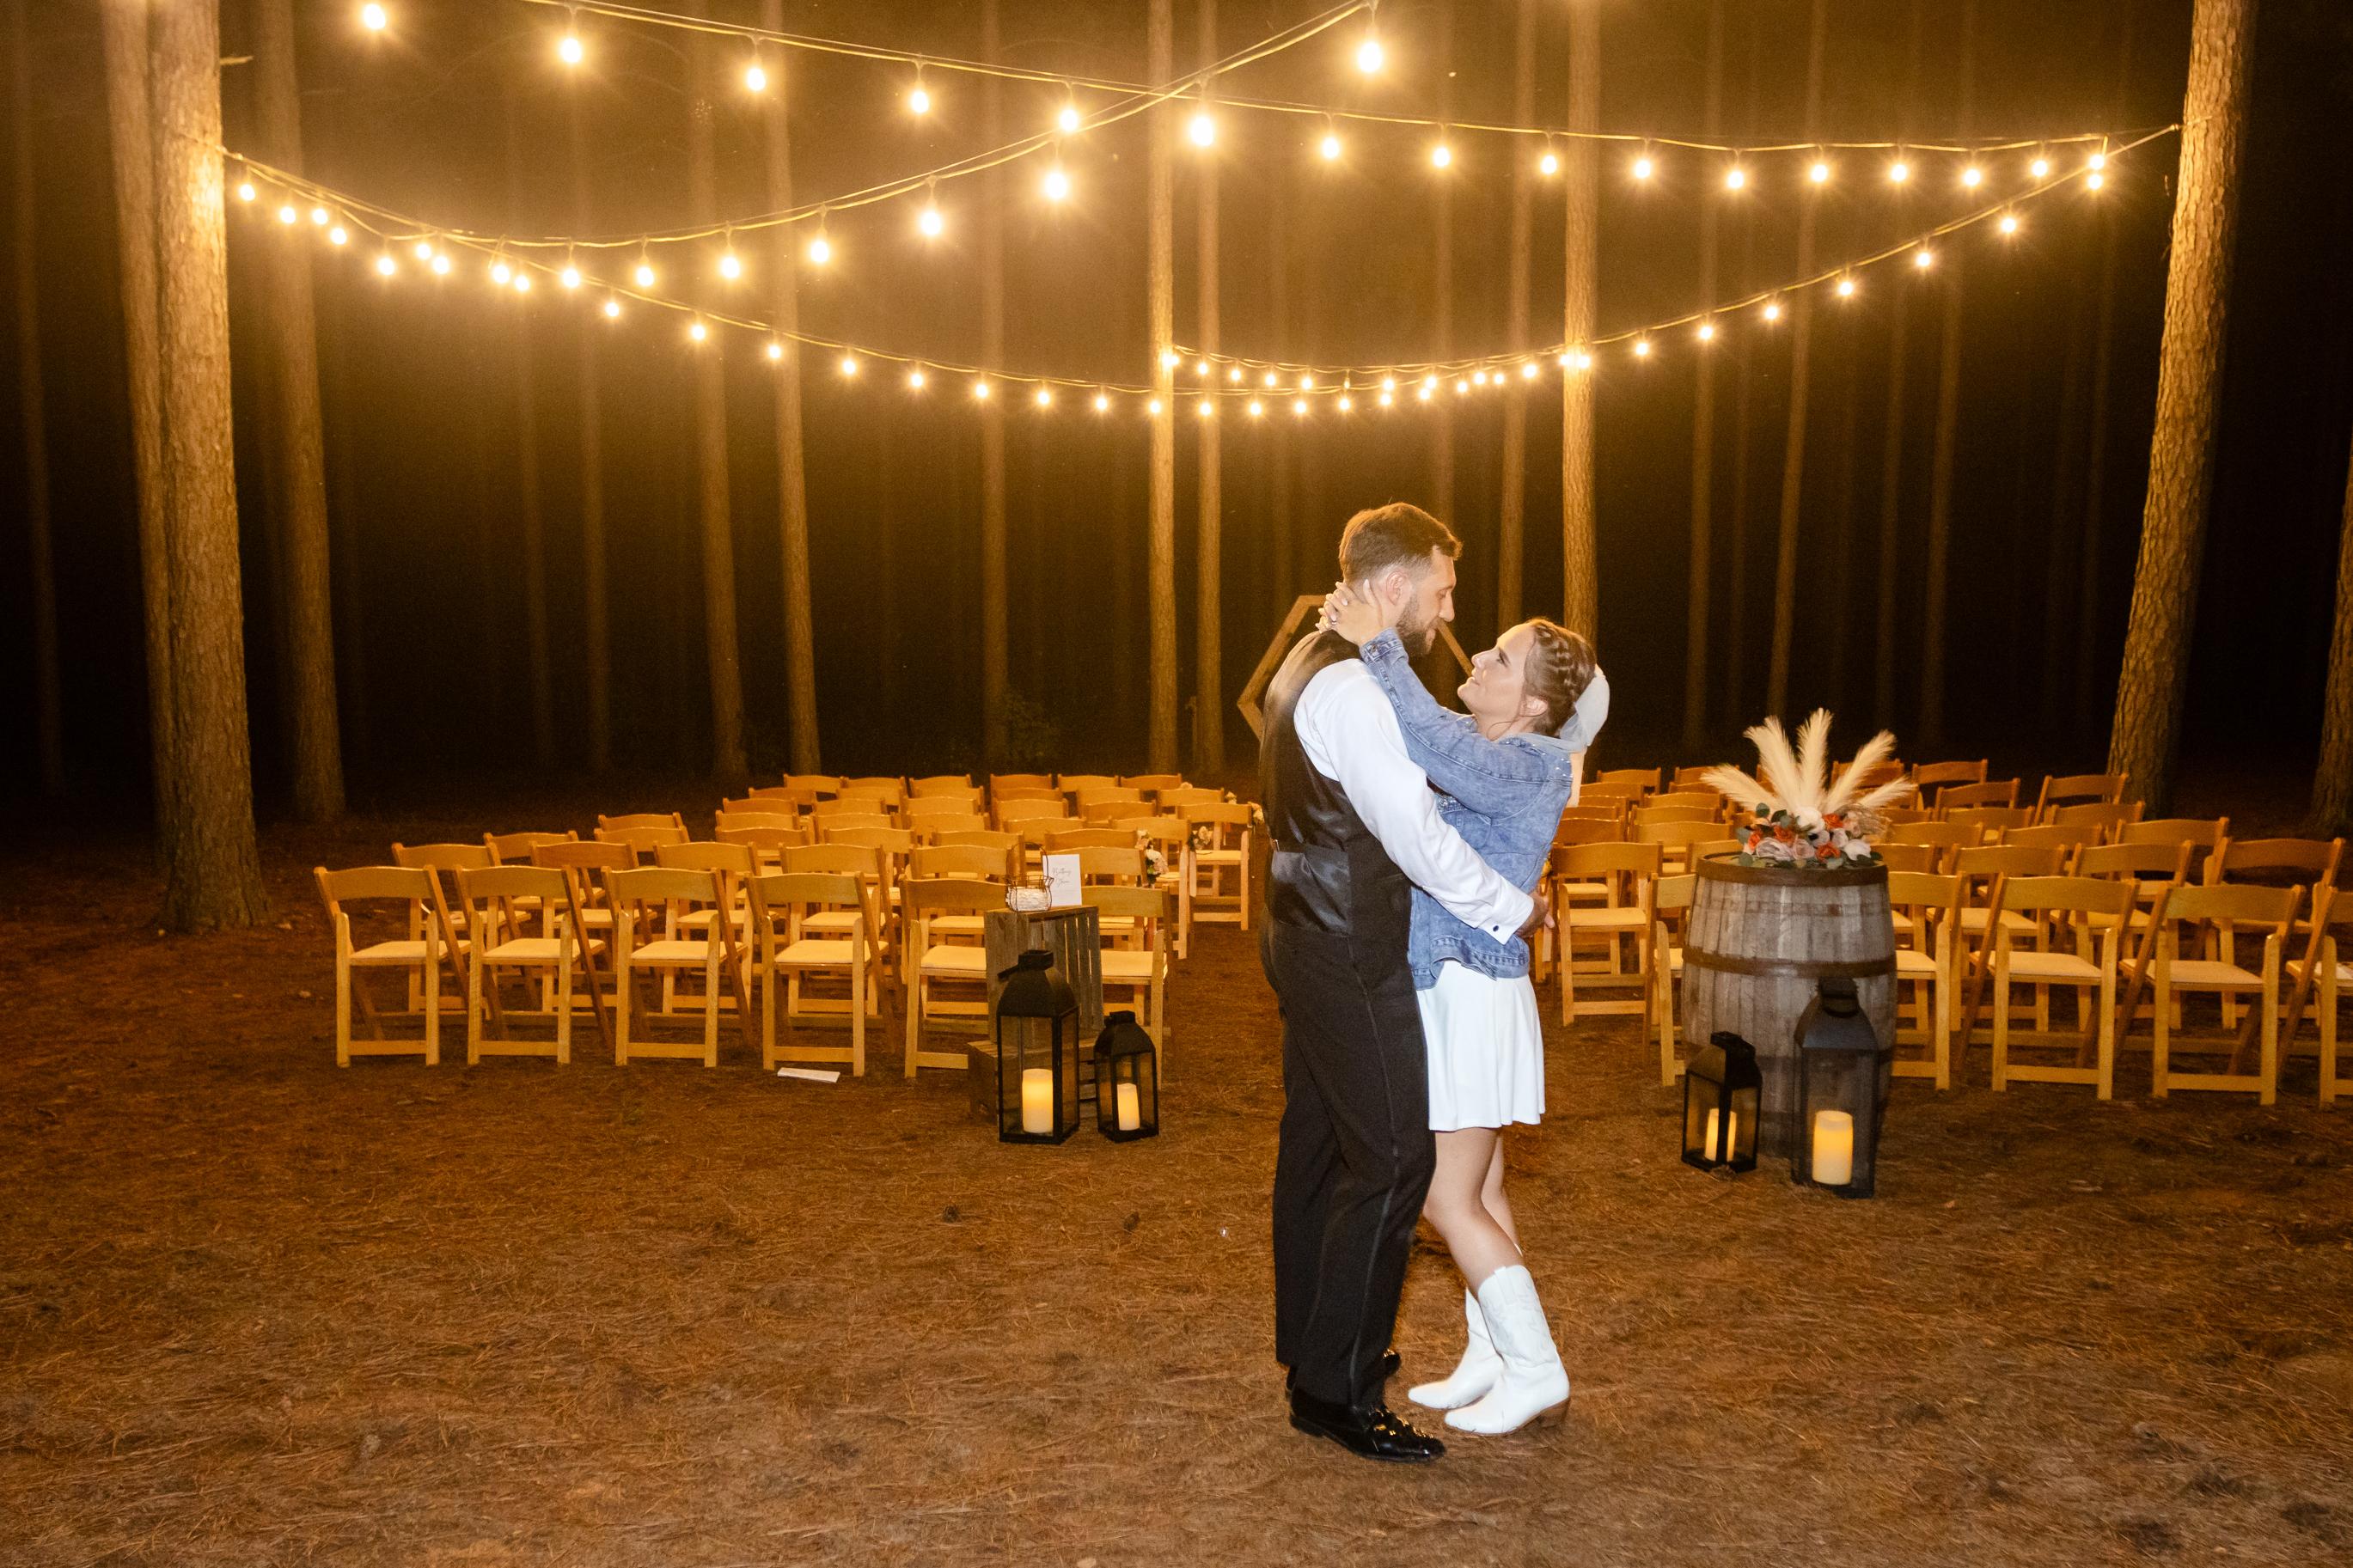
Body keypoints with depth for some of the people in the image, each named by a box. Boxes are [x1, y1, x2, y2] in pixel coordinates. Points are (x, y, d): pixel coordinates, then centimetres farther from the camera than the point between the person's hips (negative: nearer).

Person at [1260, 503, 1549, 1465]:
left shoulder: (1311, 665, 14)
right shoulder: (1352, 688, -20)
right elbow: (1415, 834, -23)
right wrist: (1514, 908, -12)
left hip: (1309, 941, 11)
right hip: (1351, 960, -11)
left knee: (1317, 1142, 18)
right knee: (1392, 1159, -7)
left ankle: (1314, 1342, 32)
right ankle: (1335, 1391, 1)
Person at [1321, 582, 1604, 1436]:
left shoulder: (1532, 764, -18)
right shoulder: (1486, 753, 10)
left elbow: (1440, 748, -36)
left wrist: (1377, 646, -31)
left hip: (1471, 995, -9)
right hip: (1446, 989, 9)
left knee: (1449, 1198, -3)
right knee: (1479, 1191, 15)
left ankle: (1535, 1366, 9)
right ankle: (1490, 1358, 26)